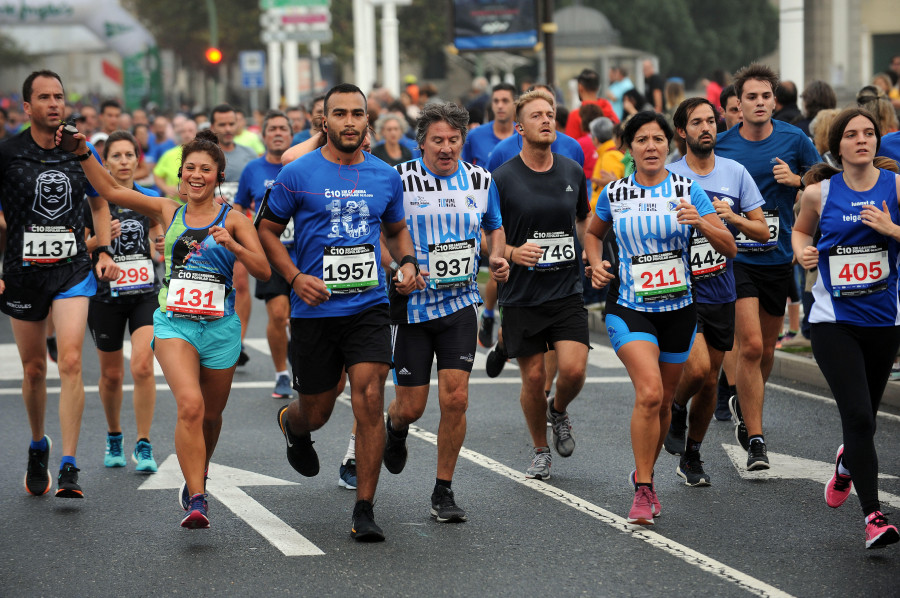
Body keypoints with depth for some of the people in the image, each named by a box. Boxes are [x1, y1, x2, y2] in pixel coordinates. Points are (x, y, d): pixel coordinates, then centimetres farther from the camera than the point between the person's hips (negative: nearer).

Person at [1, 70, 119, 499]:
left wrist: (104, 251, 8)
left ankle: (68, 467, -15)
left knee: (70, 362, -15)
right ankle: (38, 447, 36)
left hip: (72, 269, 0)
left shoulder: (79, 150, 3)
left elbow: (98, 203, 19)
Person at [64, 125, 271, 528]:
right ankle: (196, 502, -22)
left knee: (210, 417, 14)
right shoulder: (169, 212, 6)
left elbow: (263, 271, -7)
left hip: (219, 328, 1)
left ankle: (195, 484, 43)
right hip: (174, 324, -1)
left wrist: (232, 245, -22)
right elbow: (111, 191, 6)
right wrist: (83, 155, -5)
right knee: (190, 405, -22)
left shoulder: (233, 219, 1)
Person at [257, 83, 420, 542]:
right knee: (316, 412, 10)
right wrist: (295, 277, -10)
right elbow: (267, 230, 3)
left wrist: (407, 263, 3)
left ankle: (364, 510, -6)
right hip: (314, 311, -1)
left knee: (370, 400, -14)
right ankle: (291, 424, 50)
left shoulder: (386, 176, 7)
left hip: (369, 305, 1)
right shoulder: (298, 174, -3)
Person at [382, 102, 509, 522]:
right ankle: (394, 427, 42)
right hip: (412, 303, -2)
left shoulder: (480, 181, 2)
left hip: (460, 303, 2)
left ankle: (443, 492, 6)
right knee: (411, 407, 3)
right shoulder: (400, 180, -9)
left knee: (455, 399, -8)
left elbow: (494, 227, 19)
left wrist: (498, 258, -1)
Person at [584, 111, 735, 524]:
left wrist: (699, 222, -24)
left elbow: (729, 248, -6)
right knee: (649, 393, -21)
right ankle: (643, 491, -13)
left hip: (677, 308, 2)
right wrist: (596, 263, -1)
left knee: (663, 402, 13)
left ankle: (644, 474, 37)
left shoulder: (688, 191, -4)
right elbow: (593, 233, 20)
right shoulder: (613, 194, 0)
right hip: (629, 307, -2)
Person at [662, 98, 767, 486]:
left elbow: (763, 232, 4)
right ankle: (675, 410, 12)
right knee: (698, 367, -21)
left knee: (710, 381, 10)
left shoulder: (736, 173, 3)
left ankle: (691, 458, 25)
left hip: (721, 293, 3)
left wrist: (734, 218, -14)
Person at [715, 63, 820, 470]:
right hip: (736, 256, -3)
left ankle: (743, 405, 44)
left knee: (766, 349, 14)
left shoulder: (794, 140, -1)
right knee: (750, 345, -14)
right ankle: (755, 440, -8)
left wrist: (796, 180, -11)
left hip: (778, 257, 3)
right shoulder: (721, 145, -3)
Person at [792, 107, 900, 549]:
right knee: (857, 415, -15)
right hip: (834, 321, -2)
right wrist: (803, 252, -2)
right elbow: (801, 230, 17)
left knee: (864, 416, 16)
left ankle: (848, 461, 52)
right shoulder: (819, 192, -2)